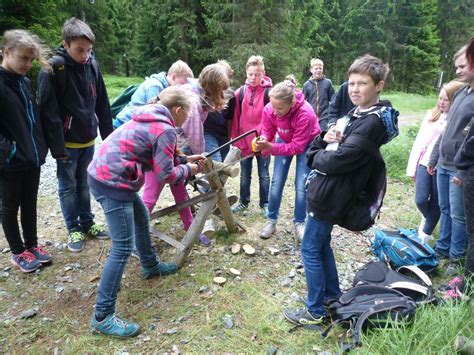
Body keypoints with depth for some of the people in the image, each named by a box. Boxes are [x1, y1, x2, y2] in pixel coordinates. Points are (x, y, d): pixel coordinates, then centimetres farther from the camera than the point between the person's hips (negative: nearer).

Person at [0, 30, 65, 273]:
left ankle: (32, 245, 34)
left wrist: (48, 148, 8)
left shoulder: (25, 82, 7)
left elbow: (37, 118, 12)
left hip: (33, 158, 6)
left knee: (30, 204, 18)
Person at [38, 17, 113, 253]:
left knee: (84, 183, 17)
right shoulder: (53, 67, -14)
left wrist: (108, 135, 7)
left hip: (88, 139, 5)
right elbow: (49, 109, -15)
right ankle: (73, 229, 22)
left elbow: (102, 104, 7)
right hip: (67, 142, -4)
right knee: (68, 187, 9)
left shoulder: (92, 65, 1)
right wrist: (57, 144, -18)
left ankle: (87, 223, 31)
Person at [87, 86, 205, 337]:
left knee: (141, 218, 26)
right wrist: (189, 169, 4)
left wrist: (185, 159, 18)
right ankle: (102, 317, 1)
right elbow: (165, 175, -13)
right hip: (112, 182, -11)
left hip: (102, 174, 11)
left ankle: (150, 266, 47)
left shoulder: (149, 119, 15)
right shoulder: (165, 129, -13)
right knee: (123, 247, -7)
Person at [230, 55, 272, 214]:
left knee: (264, 175, 10)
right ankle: (243, 202, 31)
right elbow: (235, 118, 3)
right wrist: (236, 140, 1)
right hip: (244, 142, 3)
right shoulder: (240, 92, 1)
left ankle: (264, 204, 25)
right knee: (245, 175, 15)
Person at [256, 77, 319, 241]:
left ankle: (299, 224, 13)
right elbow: (267, 132, -11)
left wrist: (270, 147, -44)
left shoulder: (305, 113, -39)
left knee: (301, 186, -6)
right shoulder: (269, 109, -27)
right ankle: (271, 221, 12)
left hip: (306, 144, -3)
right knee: (276, 183, -2)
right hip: (284, 140, 3)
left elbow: (297, 147, -34)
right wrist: (263, 141, -36)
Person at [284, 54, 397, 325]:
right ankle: (333, 296, 39)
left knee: (310, 250, 1)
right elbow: (314, 151, 9)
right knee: (322, 245, 22)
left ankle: (316, 312, 17)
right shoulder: (357, 115, 10)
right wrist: (325, 139, -12)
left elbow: (335, 162, -26)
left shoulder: (372, 123, -20)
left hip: (330, 197, -10)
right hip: (328, 192, 10)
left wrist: (318, 157, -6)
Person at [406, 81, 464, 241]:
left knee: (436, 204, 7)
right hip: (424, 163, 3)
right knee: (420, 200, -2)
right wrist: (412, 167, 5)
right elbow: (419, 141, 6)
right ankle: (427, 217, 32)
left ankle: (425, 234, 26)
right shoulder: (431, 115, 6)